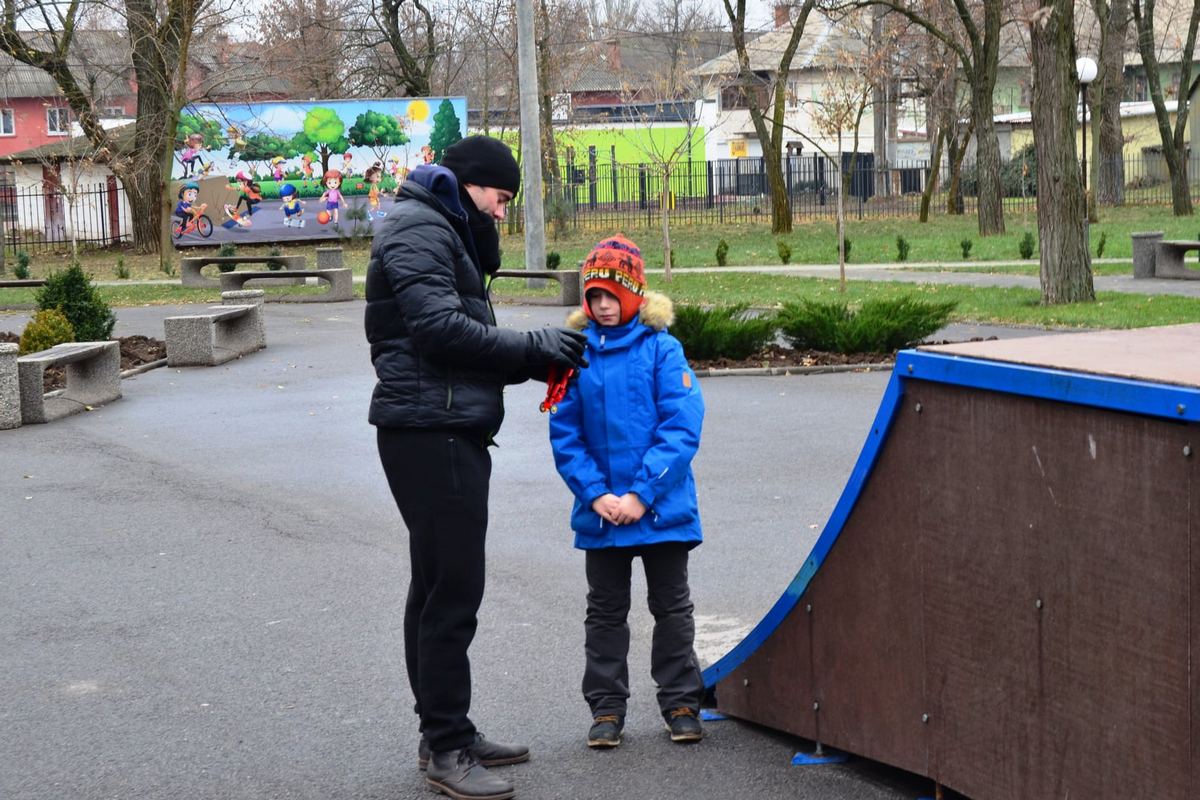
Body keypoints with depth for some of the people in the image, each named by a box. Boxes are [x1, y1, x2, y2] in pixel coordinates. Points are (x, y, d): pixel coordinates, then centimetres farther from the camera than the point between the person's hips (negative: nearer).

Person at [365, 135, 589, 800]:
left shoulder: (443, 233, 25)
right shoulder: (417, 229, -8)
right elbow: (440, 326, -20)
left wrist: (531, 359, 5)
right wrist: (531, 348, -13)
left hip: (447, 431, 11)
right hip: (429, 430, -11)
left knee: (437, 587, 15)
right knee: (451, 590, -9)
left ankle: (444, 733, 24)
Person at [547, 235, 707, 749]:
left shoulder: (661, 348, -8)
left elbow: (682, 427, -13)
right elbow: (565, 433, -1)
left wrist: (642, 494, -17)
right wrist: (596, 494, -11)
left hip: (662, 509, -2)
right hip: (600, 511, 2)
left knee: (672, 607, 10)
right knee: (605, 610, 11)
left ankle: (681, 704, 20)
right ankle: (606, 708, 21)